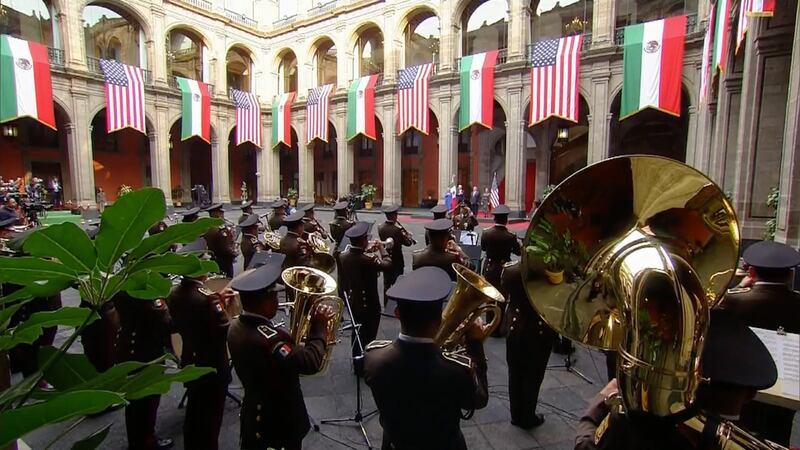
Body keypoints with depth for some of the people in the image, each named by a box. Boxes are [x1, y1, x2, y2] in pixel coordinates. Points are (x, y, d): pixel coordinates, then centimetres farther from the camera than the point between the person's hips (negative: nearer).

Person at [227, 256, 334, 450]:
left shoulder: (237, 326, -6)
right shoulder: (265, 336, -37)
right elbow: (310, 363, -38)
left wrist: (298, 347, -8)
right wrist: (318, 326, -27)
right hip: (279, 421, -8)